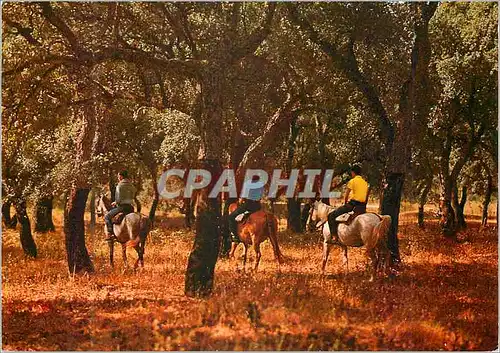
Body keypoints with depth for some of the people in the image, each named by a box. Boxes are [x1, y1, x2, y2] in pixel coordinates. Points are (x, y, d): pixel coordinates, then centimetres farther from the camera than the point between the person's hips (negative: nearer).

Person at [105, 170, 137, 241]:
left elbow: (118, 199, -13)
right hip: (130, 207, 7)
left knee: (107, 216, 4)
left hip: (122, 206, -7)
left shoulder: (119, 186, -8)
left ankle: (110, 233, -11)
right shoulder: (132, 186, 13)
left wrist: (115, 203, 8)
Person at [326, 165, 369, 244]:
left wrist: (345, 204, 17)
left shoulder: (352, 181, -3)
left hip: (352, 204, -7)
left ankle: (334, 237, -17)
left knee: (331, 216, -4)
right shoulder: (365, 183, 17)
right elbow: (366, 198, 18)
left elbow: (346, 196, 0)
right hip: (362, 206, 7)